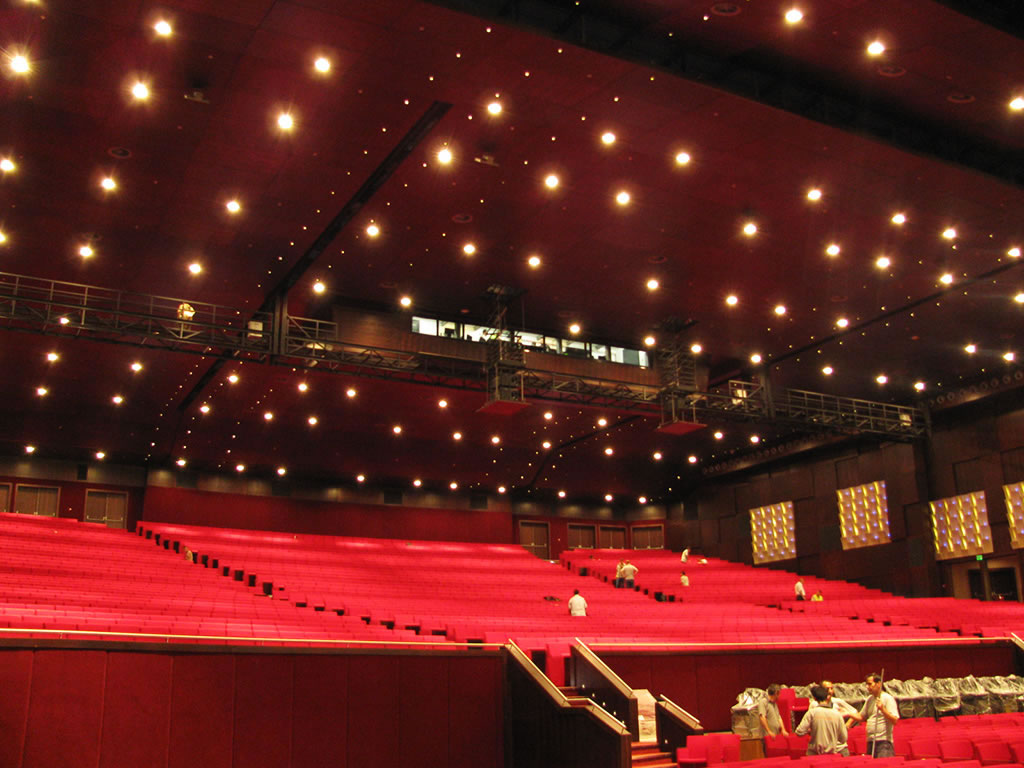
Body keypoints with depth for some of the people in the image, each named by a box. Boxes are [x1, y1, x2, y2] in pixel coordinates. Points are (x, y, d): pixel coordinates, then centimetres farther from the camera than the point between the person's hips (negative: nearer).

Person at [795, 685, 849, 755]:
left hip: (815, 753, -1)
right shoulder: (837, 714, -8)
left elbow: (799, 732, -14)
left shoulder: (811, 713, -13)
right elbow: (843, 739, -3)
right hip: (835, 751, 1)